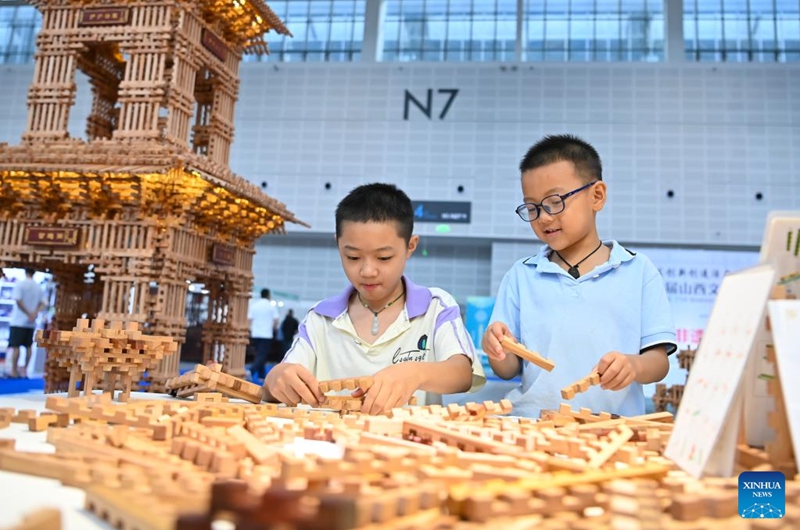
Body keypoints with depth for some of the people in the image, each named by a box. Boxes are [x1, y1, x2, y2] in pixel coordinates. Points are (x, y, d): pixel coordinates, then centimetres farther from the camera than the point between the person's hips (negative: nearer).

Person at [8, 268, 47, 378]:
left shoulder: (20, 284, -7)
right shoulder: (39, 287, 8)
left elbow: (18, 301, -16)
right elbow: (43, 303, 3)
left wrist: (29, 314, -13)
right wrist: (35, 313, -9)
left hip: (18, 320, -5)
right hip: (31, 322, 5)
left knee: (16, 346, -2)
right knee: (28, 346, 10)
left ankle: (14, 371, -2)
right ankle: (24, 370, 12)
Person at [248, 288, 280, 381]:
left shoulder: (254, 305, 5)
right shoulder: (271, 306, -2)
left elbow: (249, 319, 0)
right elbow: (275, 320, -6)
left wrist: (251, 330, 10)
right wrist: (274, 328, 12)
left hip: (255, 334, 4)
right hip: (266, 334, -4)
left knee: (259, 354, 15)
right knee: (262, 355, -5)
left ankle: (261, 374, 18)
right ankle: (252, 370, -25)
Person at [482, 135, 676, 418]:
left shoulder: (637, 271, 7)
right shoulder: (521, 276, 11)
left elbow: (659, 361, 5)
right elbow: (509, 369, 9)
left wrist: (634, 365, -15)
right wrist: (497, 351, -11)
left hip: (612, 424, 0)